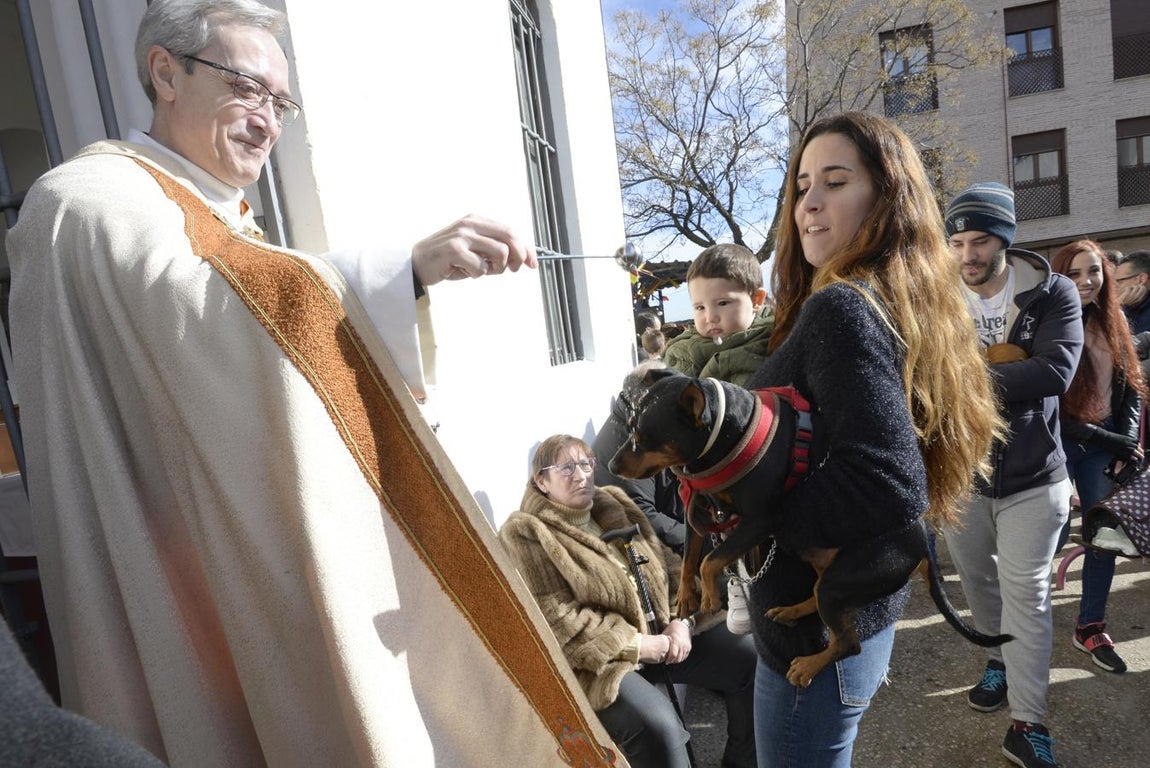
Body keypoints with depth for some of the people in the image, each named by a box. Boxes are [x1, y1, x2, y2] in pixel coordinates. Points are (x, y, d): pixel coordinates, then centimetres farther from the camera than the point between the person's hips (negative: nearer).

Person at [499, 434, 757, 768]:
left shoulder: (614, 505, 10)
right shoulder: (526, 536, -11)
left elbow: (667, 564, 11)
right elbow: (555, 621, -18)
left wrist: (680, 621, -7)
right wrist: (636, 646, -17)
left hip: (663, 632, 7)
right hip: (601, 659, -7)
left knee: (749, 659, -2)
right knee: (657, 724, -31)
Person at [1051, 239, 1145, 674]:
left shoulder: (1113, 323, 6)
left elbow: (1132, 386, 10)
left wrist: (1128, 440, -3)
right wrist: (1110, 439, -14)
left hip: (1107, 442, 6)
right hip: (1059, 444, -6)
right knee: (1055, 535, -3)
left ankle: (1091, 628, 22)